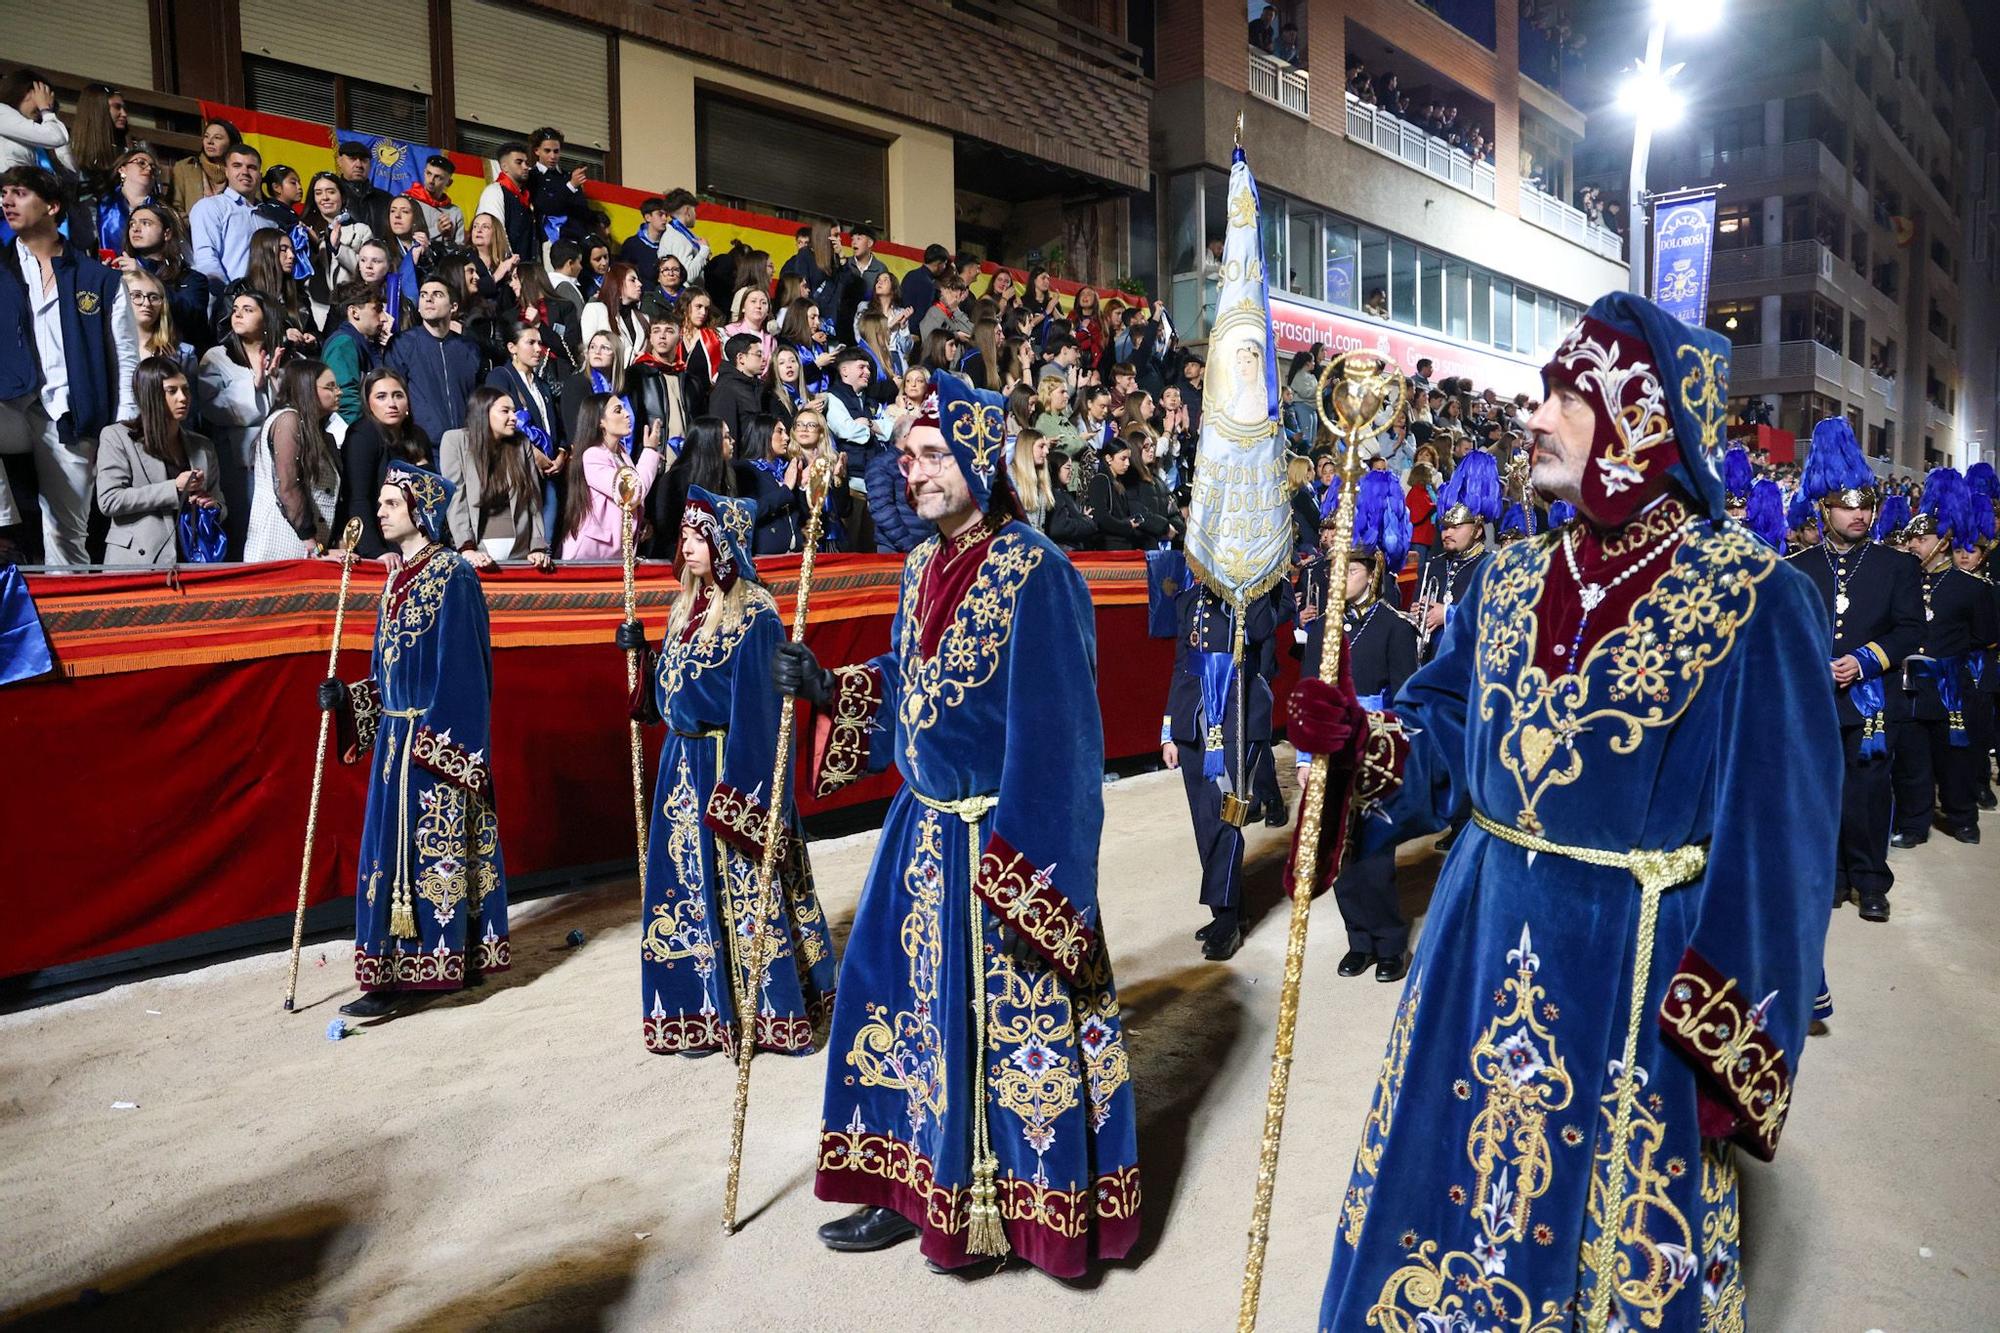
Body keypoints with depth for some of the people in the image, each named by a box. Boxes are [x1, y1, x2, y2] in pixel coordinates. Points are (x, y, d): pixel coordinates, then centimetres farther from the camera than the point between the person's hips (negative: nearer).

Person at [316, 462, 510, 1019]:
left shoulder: (453, 576, -12)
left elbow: (460, 668, -17)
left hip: (436, 739, -9)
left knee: (426, 847, -3)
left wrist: (434, 739, -20)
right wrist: (347, 696, 5)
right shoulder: (399, 576, 14)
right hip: (396, 737, 9)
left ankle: (400, 973, 2)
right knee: (391, 845, 11)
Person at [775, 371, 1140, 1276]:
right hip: (923, 830, 8)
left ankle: (1014, 1200, 22)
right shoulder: (923, 570, 10)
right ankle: (917, 1186, 31)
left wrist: (1018, 861, -24)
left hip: (1004, 844, -8)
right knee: (910, 1003, 15)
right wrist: (826, 688, 2)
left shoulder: (1033, 570, -16)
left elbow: (1050, 731, -21)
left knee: (1006, 1019, 3)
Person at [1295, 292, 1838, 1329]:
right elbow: (1442, 729, 11)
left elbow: (1775, 835, -13)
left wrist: (1731, 1047, -13)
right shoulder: (1512, 579, 4)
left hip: (1639, 967, -5)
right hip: (1488, 940, 5)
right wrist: (1356, 736, -10)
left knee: (1614, 1231, 14)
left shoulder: (1750, 599, -13)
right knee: (1453, 1181, 18)